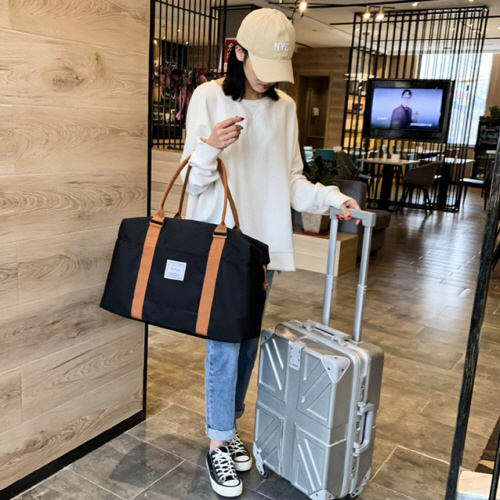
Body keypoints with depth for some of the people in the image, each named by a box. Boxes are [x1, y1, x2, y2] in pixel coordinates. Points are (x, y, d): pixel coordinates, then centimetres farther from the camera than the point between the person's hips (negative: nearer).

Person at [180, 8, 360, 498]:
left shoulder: (285, 107, 6)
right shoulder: (208, 98, -6)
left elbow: (291, 180, 9)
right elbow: (192, 181, -7)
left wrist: (330, 198, -6)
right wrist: (210, 149, -26)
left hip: (263, 242, 5)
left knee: (248, 341, 13)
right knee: (224, 343, -2)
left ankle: (228, 427, 32)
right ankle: (218, 444, 16)